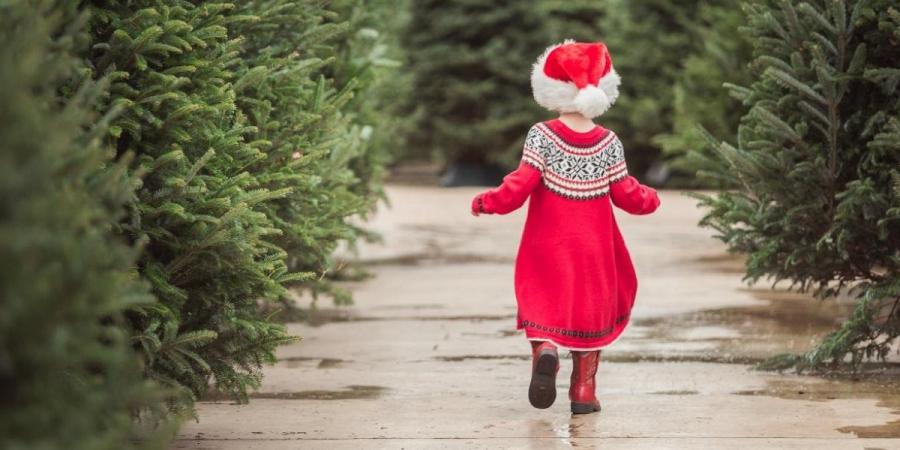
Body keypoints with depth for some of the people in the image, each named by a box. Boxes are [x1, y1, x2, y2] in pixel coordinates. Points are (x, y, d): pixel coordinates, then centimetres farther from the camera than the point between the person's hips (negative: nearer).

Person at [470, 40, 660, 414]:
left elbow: (521, 184, -15)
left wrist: (488, 202, -1)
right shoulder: (609, 143, -3)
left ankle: (543, 349, -25)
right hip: (593, 248, 1)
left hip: (549, 246, -1)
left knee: (543, 301, 7)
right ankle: (584, 390, 11)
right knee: (591, 307, 12)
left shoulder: (542, 136, -9)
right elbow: (626, 194, 1)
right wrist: (650, 199, 21)